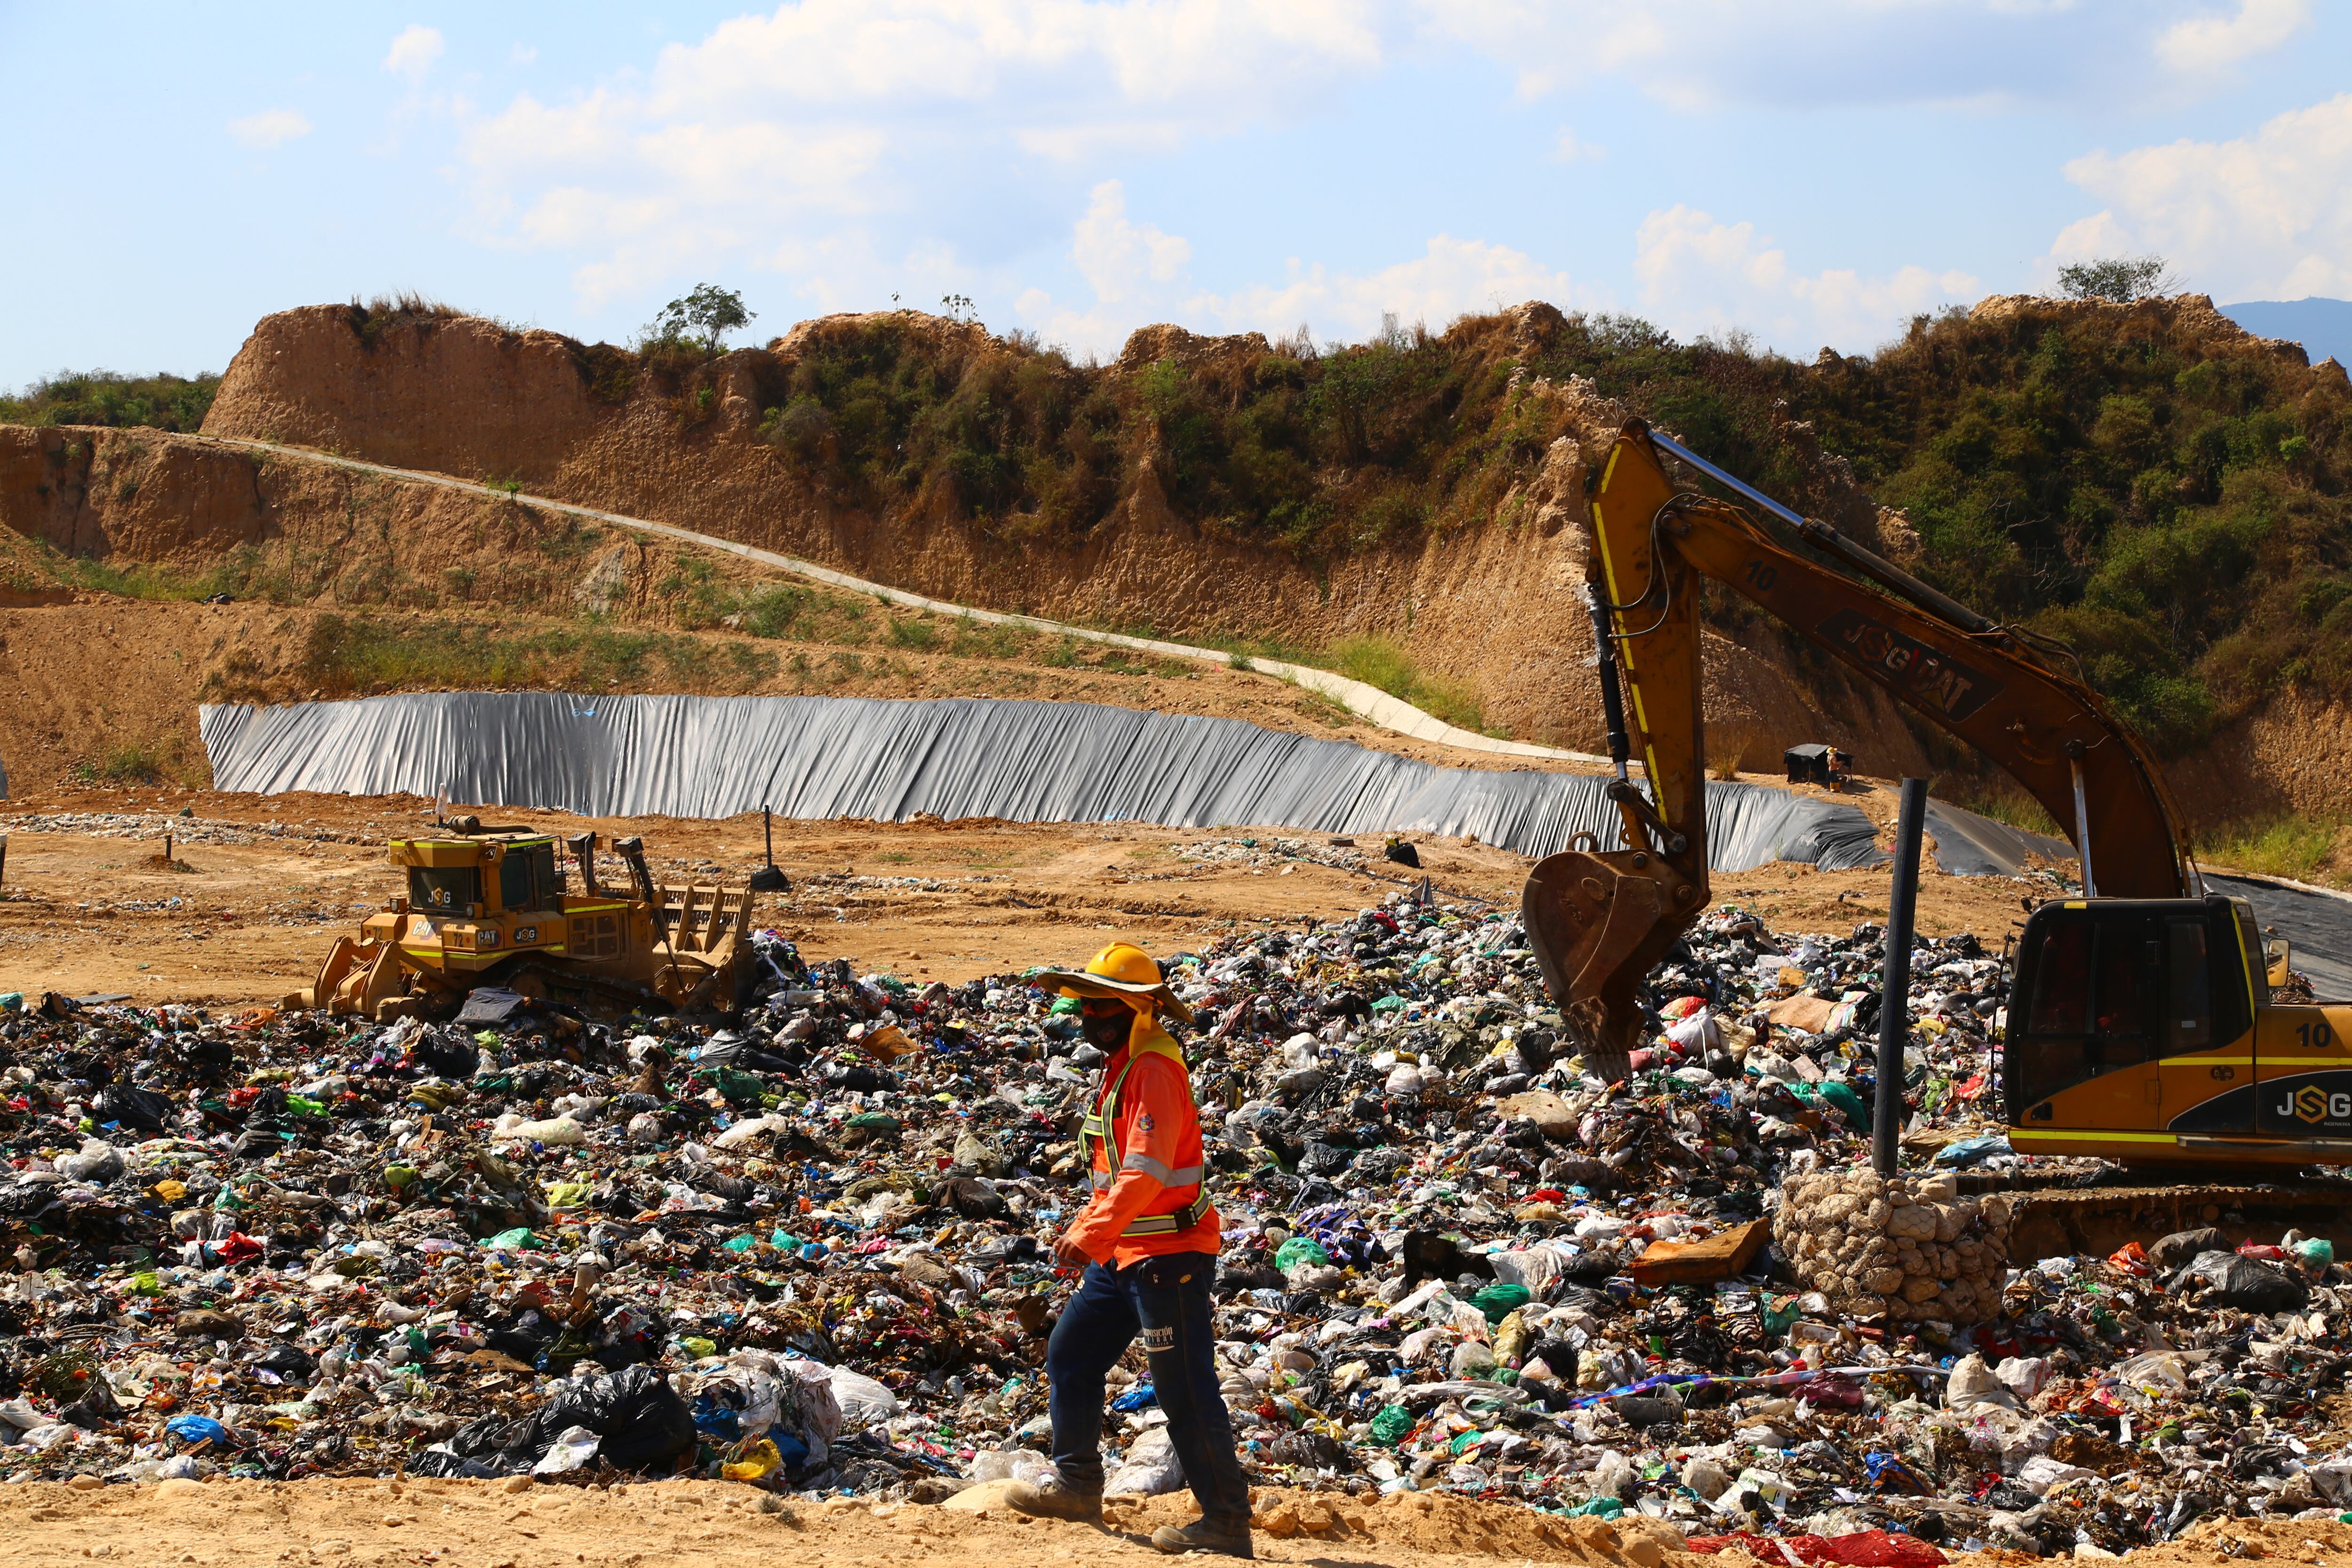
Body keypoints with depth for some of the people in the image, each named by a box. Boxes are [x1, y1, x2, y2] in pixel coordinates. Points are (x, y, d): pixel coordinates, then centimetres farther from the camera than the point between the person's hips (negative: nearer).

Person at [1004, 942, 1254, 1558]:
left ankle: (1227, 1523, -2)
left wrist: (1094, 1235, -37)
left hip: (1168, 1256, -10)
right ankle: (1078, 1485, 28)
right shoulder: (1122, 1067, 15)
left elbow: (1146, 1170, -30)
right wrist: (1082, 1229, 26)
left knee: (1186, 1391, -7)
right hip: (1123, 1254, 10)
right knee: (1071, 1357, 16)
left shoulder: (1154, 1072, -18)